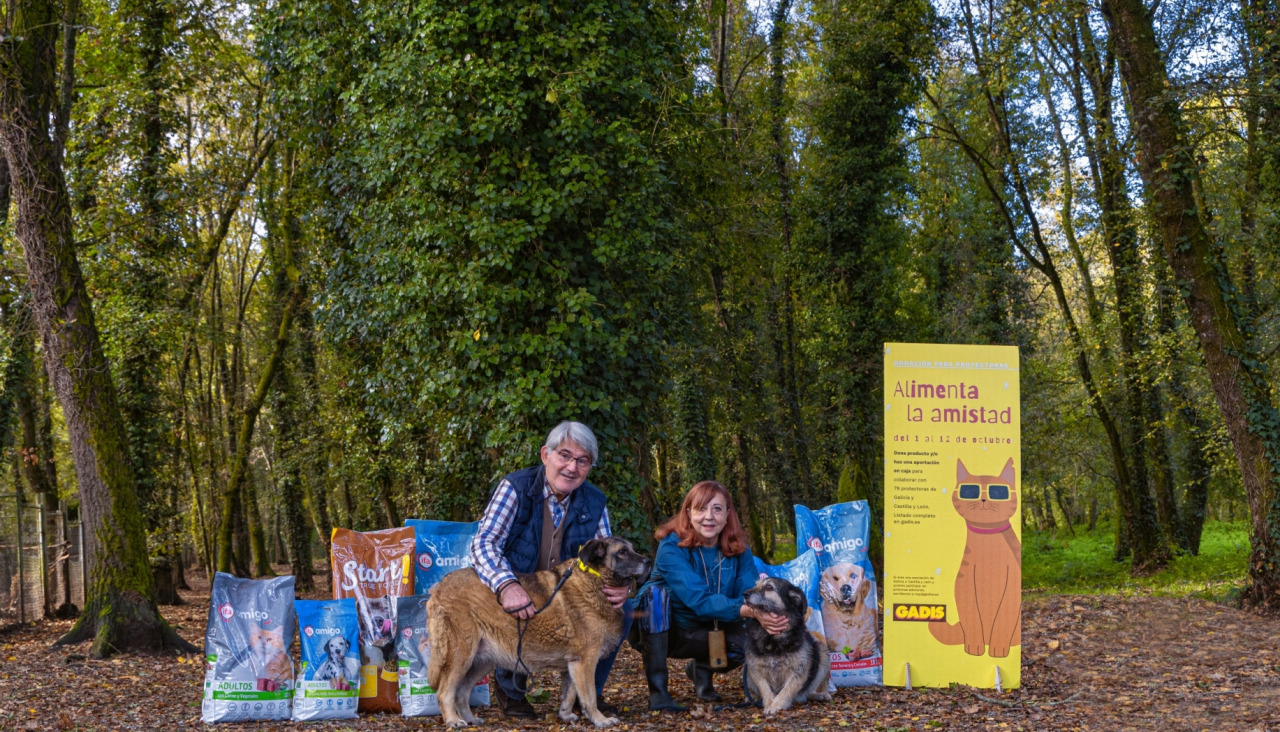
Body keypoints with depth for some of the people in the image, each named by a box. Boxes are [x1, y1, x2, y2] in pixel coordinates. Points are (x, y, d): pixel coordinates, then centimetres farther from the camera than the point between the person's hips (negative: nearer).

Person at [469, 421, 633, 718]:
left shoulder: (594, 502, -2)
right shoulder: (516, 488, -15)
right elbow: (483, 543, -26)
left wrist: (621, 587, -27)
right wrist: (507, 585, -46)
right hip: (518, 596, -4)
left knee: (621, 608, -17)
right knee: (519, 615, -35)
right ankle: (509, 688, -1)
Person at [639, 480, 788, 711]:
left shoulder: (737, 549, -8)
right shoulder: (672, 547, -24)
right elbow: (700, 601, -35)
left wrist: (767, 615, -43)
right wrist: (751, 610, -48)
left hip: (700, 634, 4)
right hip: (657, 632, -4)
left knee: (748, 641, -26)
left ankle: (701, 668, 9)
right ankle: (657, 690, -26)